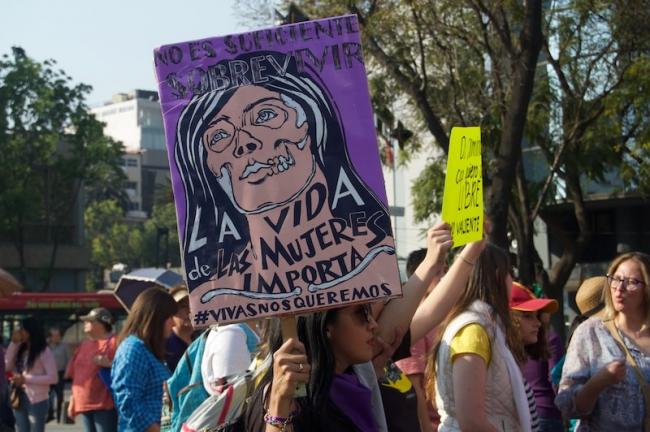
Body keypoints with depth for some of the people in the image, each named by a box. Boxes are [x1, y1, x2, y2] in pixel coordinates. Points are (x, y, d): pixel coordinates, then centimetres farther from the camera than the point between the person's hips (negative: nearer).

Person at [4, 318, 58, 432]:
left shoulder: (44, 351, -8)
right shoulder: (21, 350, 13)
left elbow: (53, 377, -14)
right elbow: (7, 366, 2)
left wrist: (26, 379, -16)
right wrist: (14, 343, 0)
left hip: (37, 400, -7)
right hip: (20, 399, 7)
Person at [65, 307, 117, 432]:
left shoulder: (113, 342, -5)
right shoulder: (84, 345, 18)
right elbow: (77, 375, 22)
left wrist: (108, 364, -26)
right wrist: (73, 400, 19)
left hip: (105, 404, -8)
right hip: (85, 403, 8)